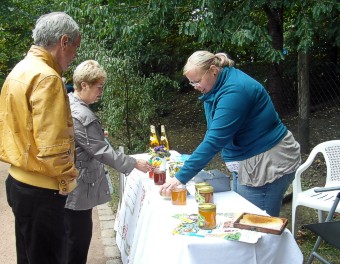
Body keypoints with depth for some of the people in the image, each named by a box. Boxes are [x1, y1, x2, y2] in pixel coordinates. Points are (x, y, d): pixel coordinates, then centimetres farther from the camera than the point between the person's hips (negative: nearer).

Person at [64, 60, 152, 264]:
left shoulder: (67, 103, 6)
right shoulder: (82, 116, -24)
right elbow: (102, 152, -22)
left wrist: (98, 135, 14)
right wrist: (135, 163, -14)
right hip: (77, 188, -10)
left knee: (73, 237, 22)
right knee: (79, 238, 3)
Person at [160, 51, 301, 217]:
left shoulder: (234, 91, -24)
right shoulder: (218, 87, 6)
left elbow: (214, 140, -30)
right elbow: (214, 133, 13)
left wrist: (181, 177, -30)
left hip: (270, 163, -9)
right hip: (251, 160, 10)